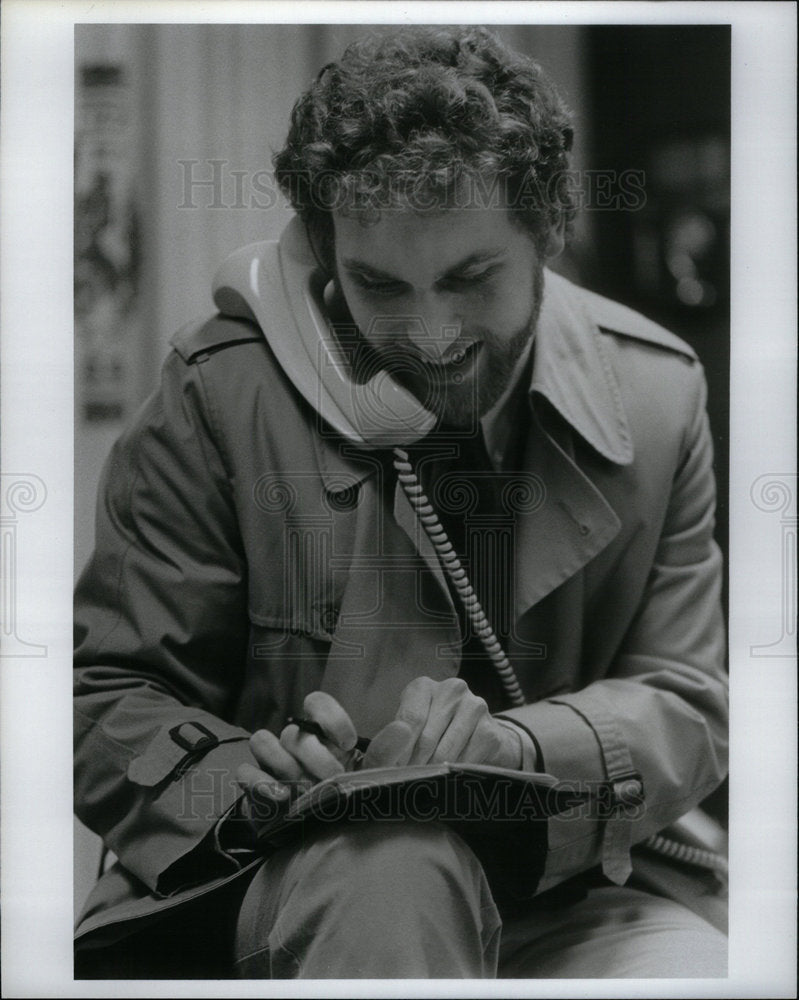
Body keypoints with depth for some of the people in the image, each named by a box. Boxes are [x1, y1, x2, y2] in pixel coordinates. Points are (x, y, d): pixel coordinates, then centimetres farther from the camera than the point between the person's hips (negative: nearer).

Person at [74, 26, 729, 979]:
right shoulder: (219, 396, -7)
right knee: (396, 872, -36)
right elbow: (105, 704, -1)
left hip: (563, 901, 2)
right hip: (287, 889, -2)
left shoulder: (655, 394, 2)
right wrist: (244, 782, -25)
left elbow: (689, 707, 3)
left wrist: (514, 745, -19)